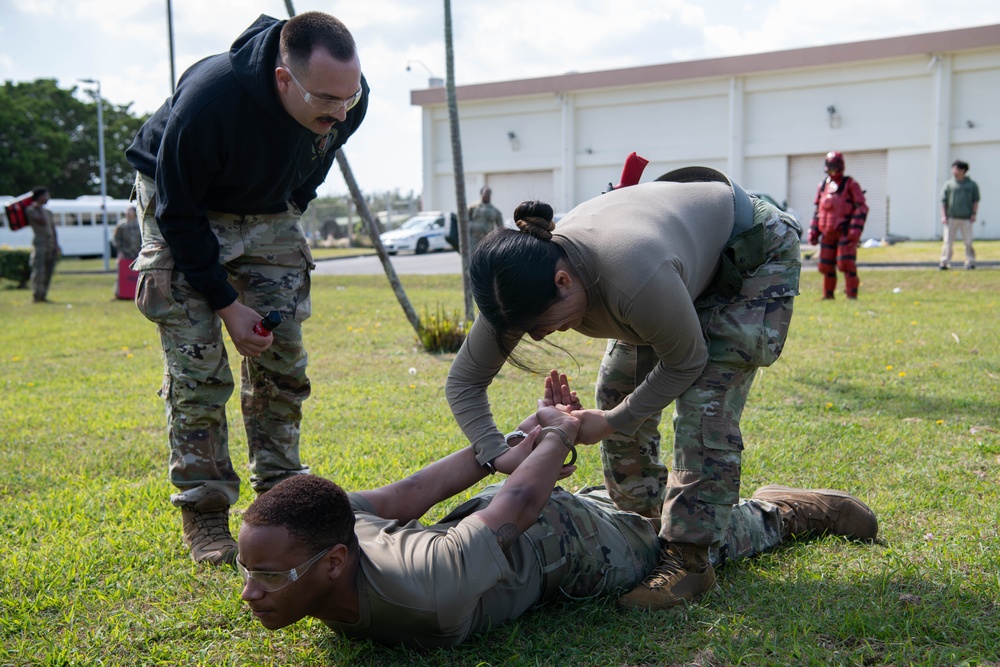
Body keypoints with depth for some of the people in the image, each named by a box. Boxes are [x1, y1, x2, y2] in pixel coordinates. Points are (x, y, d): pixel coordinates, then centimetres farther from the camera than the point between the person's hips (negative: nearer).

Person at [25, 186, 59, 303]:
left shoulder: (48, 212, 21)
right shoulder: (30, 210, 0)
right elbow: (42, 221, -15)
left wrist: (56, 245, 10)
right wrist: (40, 207, -2)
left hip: (51, 244, 7)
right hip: (39, 243, -7)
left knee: (48, 272, 3)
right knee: (38, 270, -12)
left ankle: (43, 295, 6)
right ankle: (36, 296, -9)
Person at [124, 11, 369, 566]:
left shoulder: (347, 99, -22)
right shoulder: (207, 101, -37)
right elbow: (178, 213, -24)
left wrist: (289, 220, 12)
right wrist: (225, 301, -21)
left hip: (269, 212, 5)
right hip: (183, 212, -4)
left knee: (282, 359, 1)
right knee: (197, 367, -9)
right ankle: (202, 513, 1)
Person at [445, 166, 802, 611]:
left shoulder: (634, 280, -45)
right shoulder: (526, 282, -24)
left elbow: (686, 362, -24)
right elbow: (464, 380, -15)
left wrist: (612, 422, -20)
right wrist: (497, 455, -28)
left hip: (755, 252, -7)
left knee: (705, 401, -20)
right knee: (618, 390, 3)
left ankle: (690, 559, -12)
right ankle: (644, 523, 20)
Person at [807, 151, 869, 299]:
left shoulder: (851, 185, -3)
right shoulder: (823, 185, 13)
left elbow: (861, 208, -8)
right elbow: (818, 210, 19)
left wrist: (855, 231, -17)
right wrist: (813, 231, 13)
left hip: (845, 232, -5)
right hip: (828, 233, 5)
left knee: (846, 263, -11)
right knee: (826, 265, 7)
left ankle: (852, 294, -4)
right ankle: (828, 295, 18)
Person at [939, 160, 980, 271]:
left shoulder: (972, 184, 9)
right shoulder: (948, 184, 7)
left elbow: (976, 201, 9)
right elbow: (943, 201, 6)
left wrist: (974, 214, -2)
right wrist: (943, 216, -2)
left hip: (966, 218, 0)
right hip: (951, 218, 0)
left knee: (968, 241, 1)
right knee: (948, 241, -5)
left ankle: (970, 262, 8)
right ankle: (944, 262, -3)